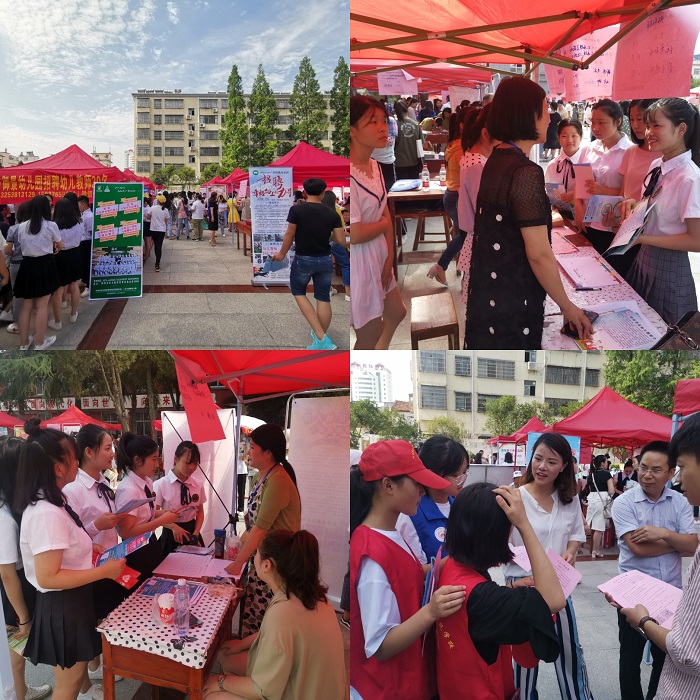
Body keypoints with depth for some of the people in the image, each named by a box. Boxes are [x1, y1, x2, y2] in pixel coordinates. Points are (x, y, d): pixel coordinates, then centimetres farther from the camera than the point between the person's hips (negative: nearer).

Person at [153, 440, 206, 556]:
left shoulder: (198, 486, 0)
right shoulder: (161, 485, -12)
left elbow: (200, 512, 8)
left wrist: (195, 534, -6)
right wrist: (174, 527, -24)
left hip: (192, 531, 4)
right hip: (171, 534, -3)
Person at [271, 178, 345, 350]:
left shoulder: (296, 210, -12)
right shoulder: (332, 214, -4)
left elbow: (289, 235, -7)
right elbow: (341, 241, -4)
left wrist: (282, 254, 9)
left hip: (303, 259, -2)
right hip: (325, 260, 2)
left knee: (298, 293, 14)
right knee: (323, 298, 10)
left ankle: (321, 337, -1)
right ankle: (321, 341, 16)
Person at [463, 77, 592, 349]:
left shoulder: (495, 161, 6)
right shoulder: (526, 172, -21)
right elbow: (539, 254, -22)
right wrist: (568, 306, -13)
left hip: (485, 293, 9)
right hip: (511, 305, -9)